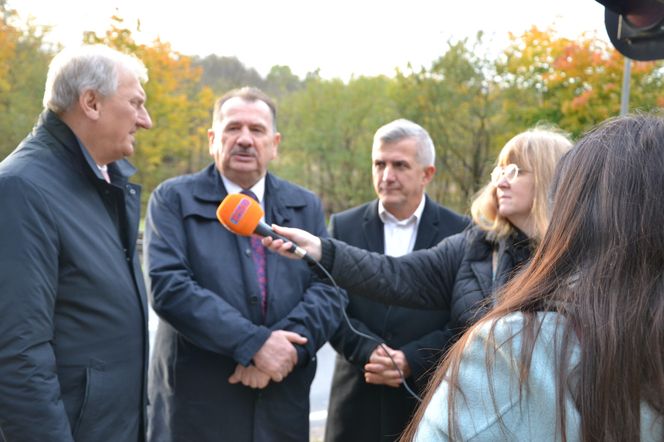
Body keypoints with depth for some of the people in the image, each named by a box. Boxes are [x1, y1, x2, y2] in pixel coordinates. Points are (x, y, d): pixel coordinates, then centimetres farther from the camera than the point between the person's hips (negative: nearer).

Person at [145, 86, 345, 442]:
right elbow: (168, 285, -14)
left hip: (282, 406, 3)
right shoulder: (173, 199, -1)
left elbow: (329, 290, 0)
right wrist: (253, 343, -20)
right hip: (196, 404, -3)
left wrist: (288, 346, -18)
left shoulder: (306, 207, 9)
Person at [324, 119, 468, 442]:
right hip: (358, 402, 1)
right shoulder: (344, 226, 4)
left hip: (431, 402, -1)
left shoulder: (460, 232, -1)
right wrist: (370, 352, -16)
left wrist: (411, 360, -15)